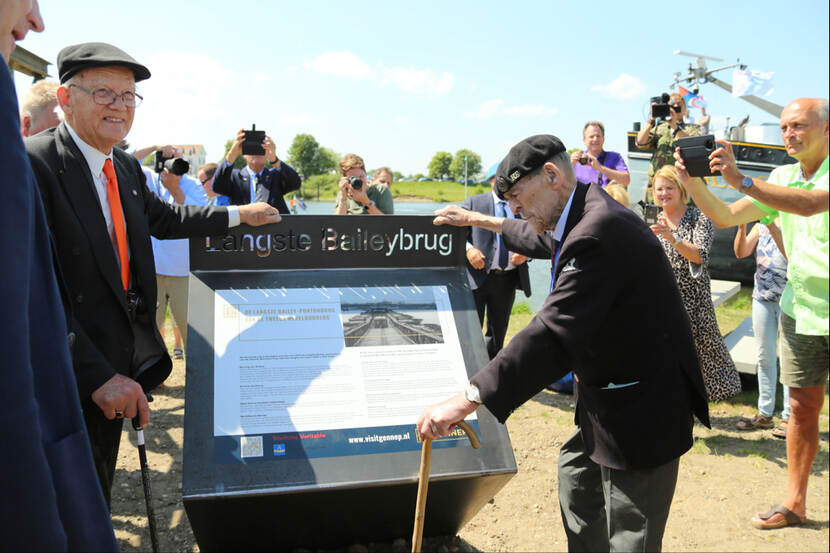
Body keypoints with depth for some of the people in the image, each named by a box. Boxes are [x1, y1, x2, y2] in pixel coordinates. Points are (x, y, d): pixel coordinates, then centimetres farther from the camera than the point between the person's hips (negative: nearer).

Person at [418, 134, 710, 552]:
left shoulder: (598, 231, -29)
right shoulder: (582, 219, 5)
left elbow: (554, 334, -36)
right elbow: (545, 241, 29)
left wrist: (469, 398, -38)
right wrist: (479, 220, 36)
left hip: (640, 409, -11)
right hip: (614, 394, 11)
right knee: (576, 475, 28)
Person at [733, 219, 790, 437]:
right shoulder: (761, 225, 8)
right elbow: (741, 253, -2)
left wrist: (772, 225, -29)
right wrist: (741, 226, -16)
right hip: (762, 296, 5)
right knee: (765, 356, 10)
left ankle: (789, 416, 10)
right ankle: (765, 413, 20)